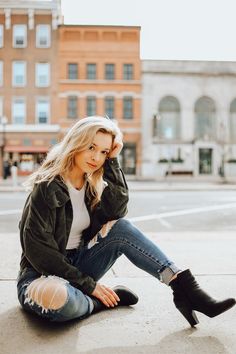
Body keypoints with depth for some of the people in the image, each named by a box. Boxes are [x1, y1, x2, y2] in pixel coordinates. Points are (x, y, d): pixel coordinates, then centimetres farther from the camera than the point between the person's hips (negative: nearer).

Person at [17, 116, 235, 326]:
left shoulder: (93, 185, 1)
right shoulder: (48, 186, -18)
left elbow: (117, 210, -18)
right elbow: (37, 247, -21)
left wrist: (112, 161, -20)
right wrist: (89, 285, -19)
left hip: (77, 264, 5)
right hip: (43, 273, -5)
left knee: (121, 229, -19)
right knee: (57, 297, -42)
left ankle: (186, 289, -21)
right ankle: (104, 302, -10)